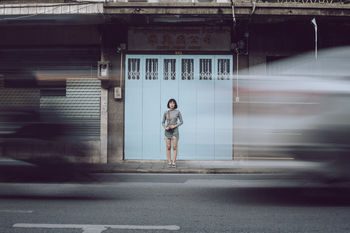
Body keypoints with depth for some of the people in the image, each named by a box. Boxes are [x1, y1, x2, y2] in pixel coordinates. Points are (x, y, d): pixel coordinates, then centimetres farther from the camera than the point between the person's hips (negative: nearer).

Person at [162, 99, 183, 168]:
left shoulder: (177, 112, -2)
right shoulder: (166, 113, 3)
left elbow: (181, 122, 2)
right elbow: (163, 122, 9)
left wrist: (175, 126, -14)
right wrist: (165, 128, -12)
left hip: (175, 131, -1)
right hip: (167, 131, 1)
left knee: (174, 147, -6)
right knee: (168, 147, -1)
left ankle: (174, 163, 0)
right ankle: (169, 163, 5)